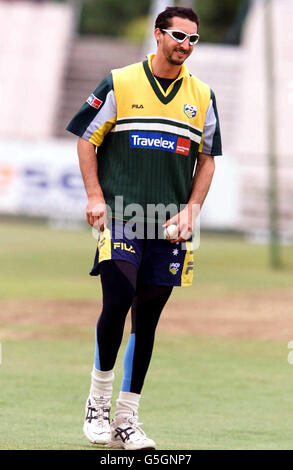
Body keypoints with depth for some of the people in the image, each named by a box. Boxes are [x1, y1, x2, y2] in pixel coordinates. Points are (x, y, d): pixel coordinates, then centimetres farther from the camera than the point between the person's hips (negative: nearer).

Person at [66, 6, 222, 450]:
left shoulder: (203, 96, 10)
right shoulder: (119, 84, 1)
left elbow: (207, 158, 17)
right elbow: (87, 139, 6)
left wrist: (189, 211, 4)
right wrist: (95, 197, -4)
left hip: (169, 227, 3)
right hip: (120, 217, -3)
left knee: (147, 320, 4)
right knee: (117, 302, -17)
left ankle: (127, 419, 10)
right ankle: (99, 398, 3)